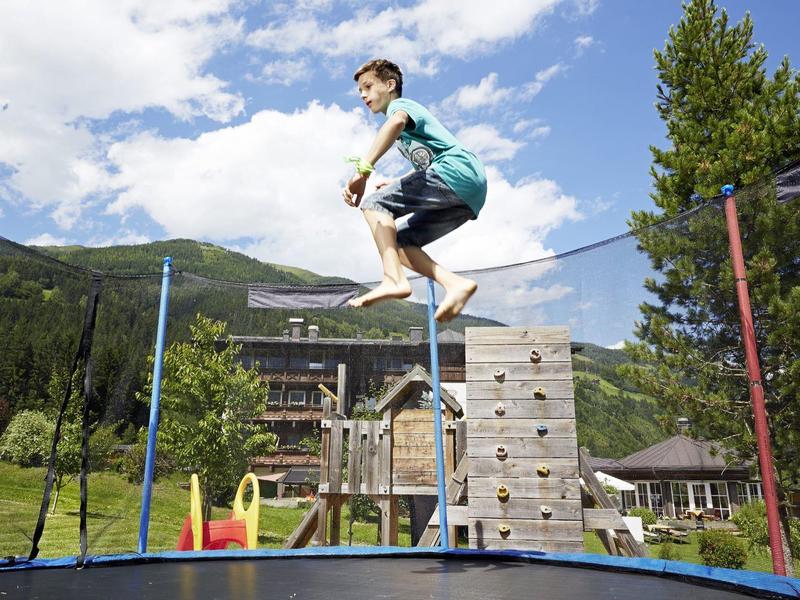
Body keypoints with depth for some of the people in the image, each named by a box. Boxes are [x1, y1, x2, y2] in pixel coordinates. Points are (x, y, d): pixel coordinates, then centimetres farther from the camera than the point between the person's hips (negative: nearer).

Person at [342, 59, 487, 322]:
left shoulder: (399, 104, 5)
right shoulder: (402, 111, 35)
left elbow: (397, 122, -23)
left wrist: (363, 170, -32)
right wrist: (397, 183, 33)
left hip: (456, 171, -9)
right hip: (470, 194, 9)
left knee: (374, 203, -14)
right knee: (397, 242, 7)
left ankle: (394, 280, -32)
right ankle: (455, 283, -9)